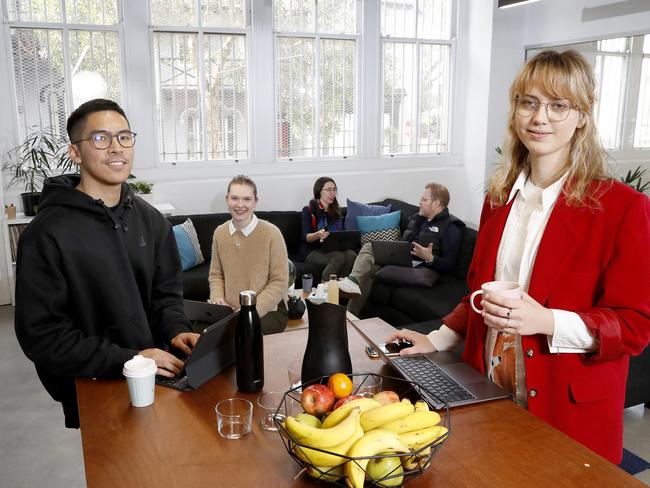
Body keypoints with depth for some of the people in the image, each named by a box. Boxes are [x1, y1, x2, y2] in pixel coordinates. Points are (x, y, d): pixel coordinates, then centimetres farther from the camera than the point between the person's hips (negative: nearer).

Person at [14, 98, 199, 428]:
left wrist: (176, 329, -11)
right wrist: (126, 360, -23)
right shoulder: (48, 233, -17)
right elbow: (41, 335, -18)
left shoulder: (151, 220, 2)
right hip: (93, 394, -5)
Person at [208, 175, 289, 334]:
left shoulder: (271, 233, -10)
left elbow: (279, 283, -9)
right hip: (229, 310, 5)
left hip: (267, 311, -4)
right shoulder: (220, 233, 6)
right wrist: (217, 299, -5)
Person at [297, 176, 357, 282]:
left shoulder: (336, 211, 19)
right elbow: (305, 237, -8)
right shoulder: (309, 210, 1)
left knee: (351, 254, -28)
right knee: (340, 257, -33)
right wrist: (318, 235, -30)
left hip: (334, 248, 5)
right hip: (312, 251, -5)